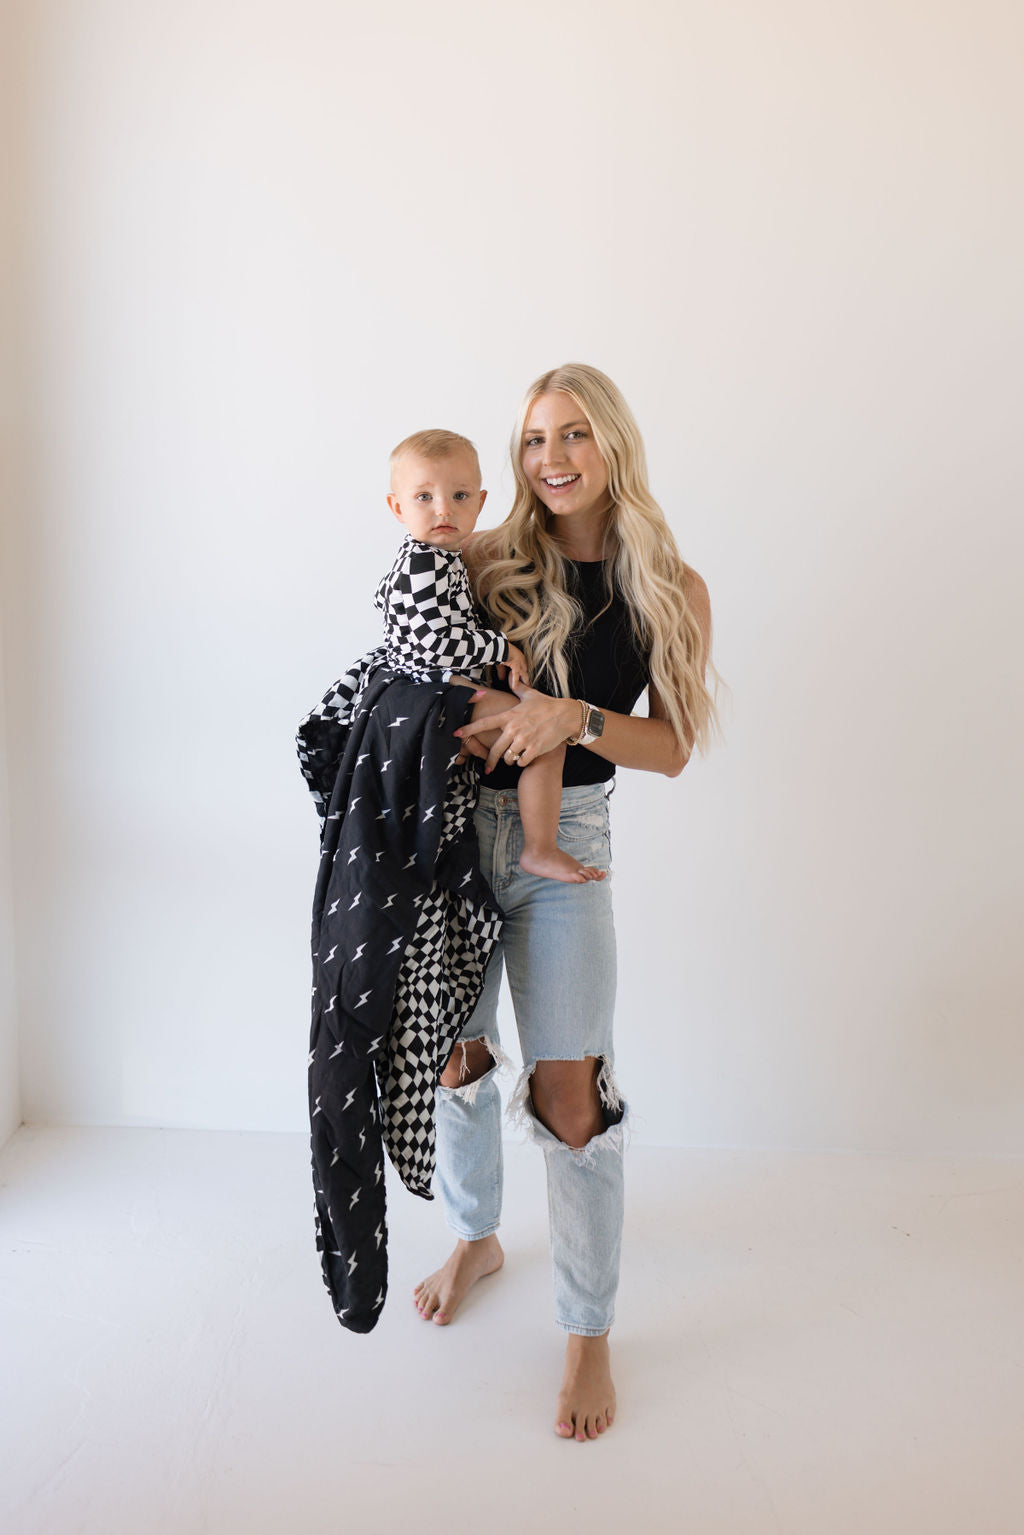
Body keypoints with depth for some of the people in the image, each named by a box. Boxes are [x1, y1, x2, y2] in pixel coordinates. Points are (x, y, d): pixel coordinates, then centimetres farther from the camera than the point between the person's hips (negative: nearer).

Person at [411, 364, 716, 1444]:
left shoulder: (670, 590, -1)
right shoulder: (485, 560, 2)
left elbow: (672, 748, -3)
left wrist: (575, 716, -20)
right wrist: (463, 721, -11)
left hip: (563, 845, -2)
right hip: (455, 828, 3)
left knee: (568, 1092, -4)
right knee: (456, 1053, 15)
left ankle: (589, 1336, 16)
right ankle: (476, 1239, 43)